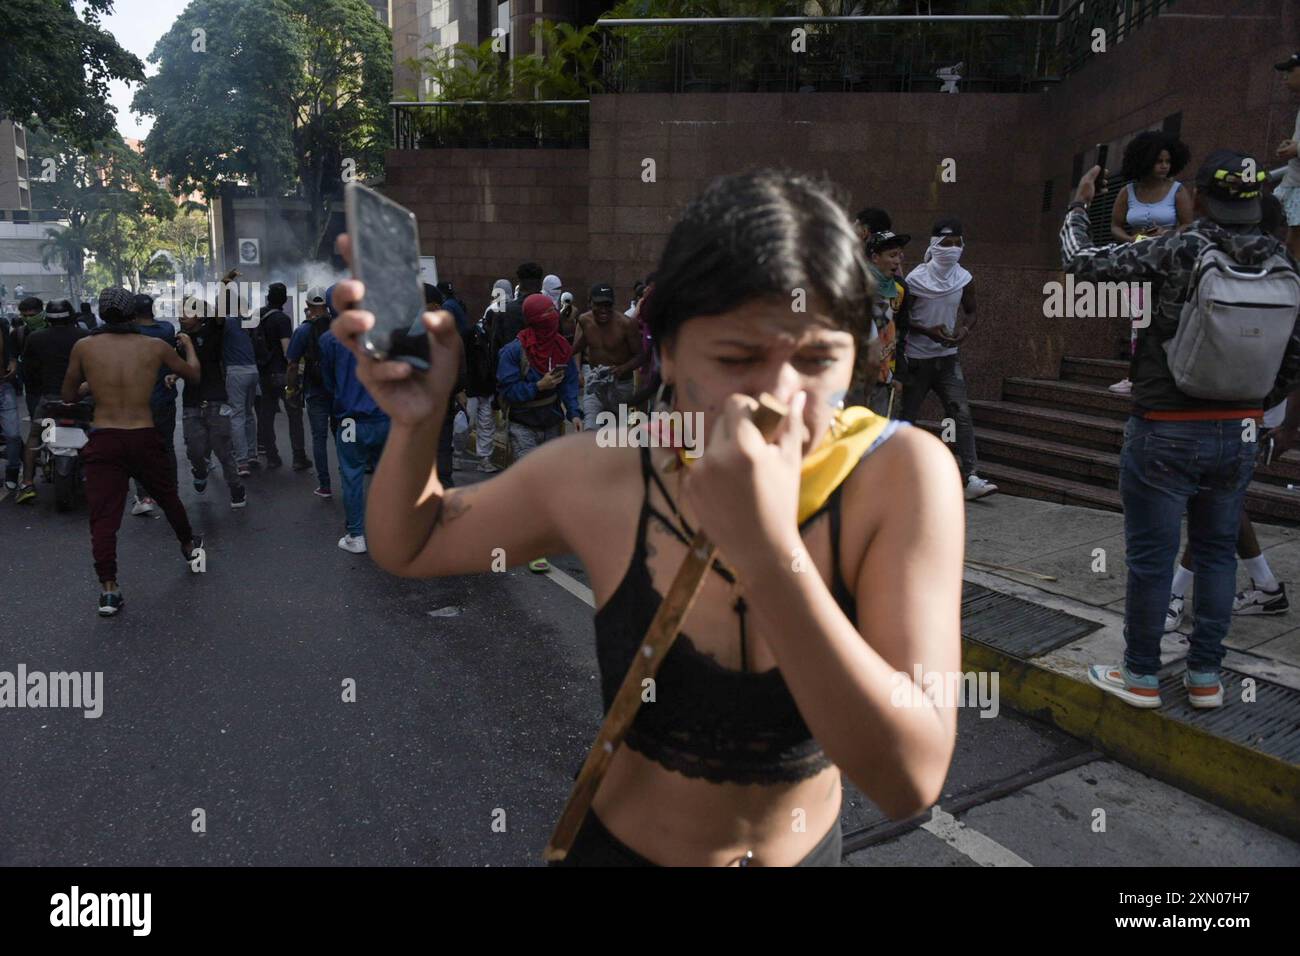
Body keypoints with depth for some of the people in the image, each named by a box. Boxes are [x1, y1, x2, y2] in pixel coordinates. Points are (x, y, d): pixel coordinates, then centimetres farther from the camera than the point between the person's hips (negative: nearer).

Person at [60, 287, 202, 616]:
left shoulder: (84, 346, -1)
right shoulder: (155, 346, 0)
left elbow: (68, 396, 9)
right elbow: (193, 375, 17)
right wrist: (189, 346, 34)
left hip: (103, 440, -1)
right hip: (145, 438, 1)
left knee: (103, 516, 2)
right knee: (167, 497, 23)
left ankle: (108, 589, -3)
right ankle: (189, 546, 44)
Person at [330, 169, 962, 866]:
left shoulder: (900, 475, -26)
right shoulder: (597, 475, -21)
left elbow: (912, 781, -31)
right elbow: (407, 547, -4)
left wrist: (769, 550, -41)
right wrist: (416, 419, -24)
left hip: (804, 849, 1)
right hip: (617, 843, 0)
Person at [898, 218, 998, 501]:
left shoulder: (964, 279, 1)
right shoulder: (916, 279, -10)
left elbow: (971, 312, 14)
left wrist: (965, 329, -9)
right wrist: (929, 331, -21)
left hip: (947, 355, 3)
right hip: (917, 357, -3)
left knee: (961, 413, -9)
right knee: (908, 415, 6)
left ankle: (969, 477, -12)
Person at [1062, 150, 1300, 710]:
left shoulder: (1178, 251, -14)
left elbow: (1083, 263, -10)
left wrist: (1078, 208, 8)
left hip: (1166, 434, -5)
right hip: (1238, 434, 5)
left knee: (1151, 558, 5)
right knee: (1217, 553, 15)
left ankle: (1141, 676, 17)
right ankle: (1205, 676, 24)